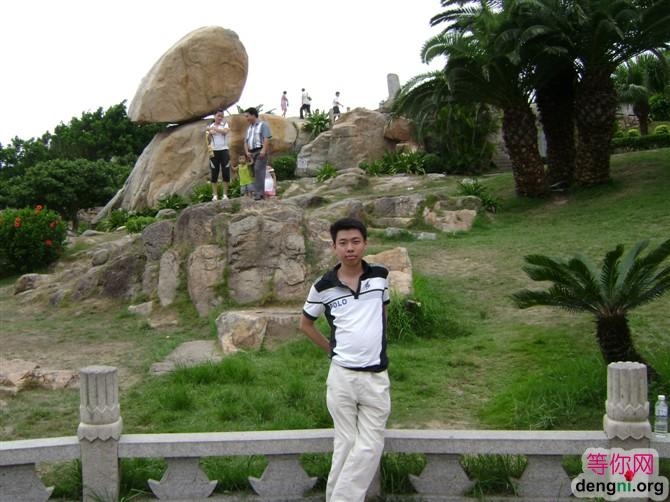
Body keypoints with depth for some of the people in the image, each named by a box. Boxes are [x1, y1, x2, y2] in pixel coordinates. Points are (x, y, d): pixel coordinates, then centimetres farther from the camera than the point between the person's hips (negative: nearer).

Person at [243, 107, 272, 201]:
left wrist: (264, 150, -21)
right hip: (251, 153, 7)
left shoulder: (263, 124, 2)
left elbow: (267, 138, -10)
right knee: (254, 172, 2)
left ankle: (259, 192, -24)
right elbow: (246, 141, 20)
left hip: (260, 151, -7)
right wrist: (247, 152, 4)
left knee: (258, 170, -20)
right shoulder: (249, 128, 24)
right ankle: (256, 191, 3)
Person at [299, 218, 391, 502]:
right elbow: (305, 323, 12)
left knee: (370, 448, 0)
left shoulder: (380, 276, 1)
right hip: (341, 375, -2)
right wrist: (330, 348, 6)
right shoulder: (323, 286, -4)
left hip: (377, 376, 2)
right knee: (346, 444, 4)